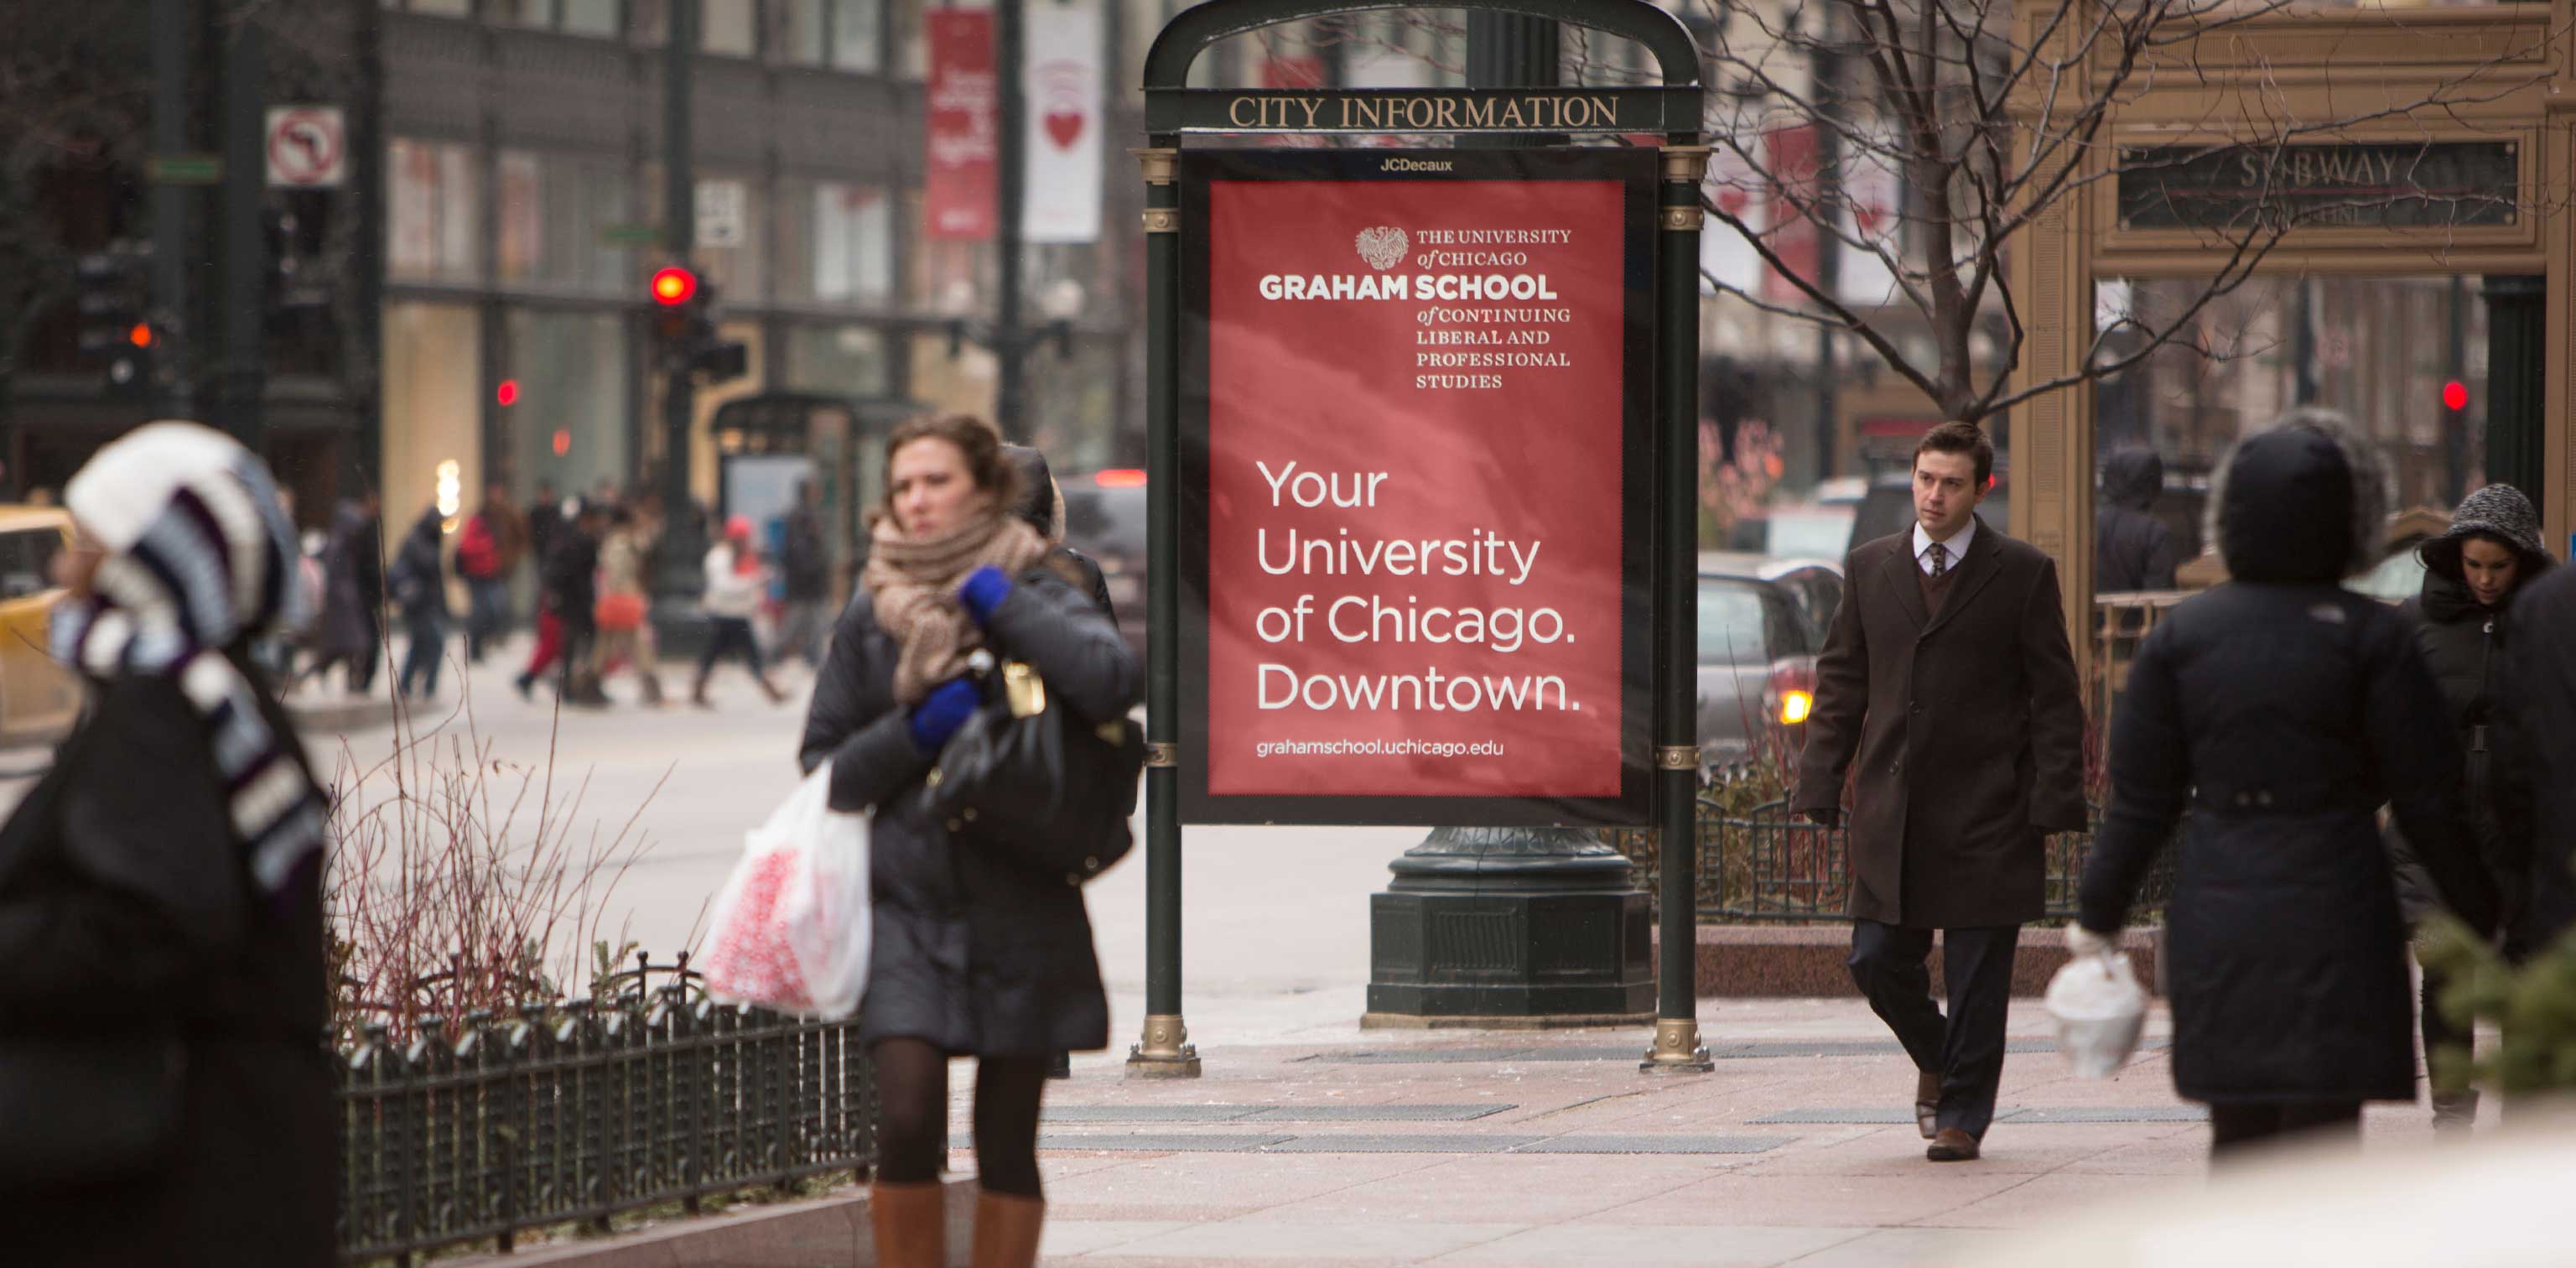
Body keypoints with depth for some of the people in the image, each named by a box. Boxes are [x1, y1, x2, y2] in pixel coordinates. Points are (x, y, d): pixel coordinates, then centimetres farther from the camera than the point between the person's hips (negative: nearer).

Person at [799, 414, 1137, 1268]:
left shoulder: (1035, 595, 0)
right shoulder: (873, 614, 7)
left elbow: (1110, 680, -21)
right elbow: (823, 763, 9)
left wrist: (1000, 600, -14)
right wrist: (914, 733, -8)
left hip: (1019, 904, -1)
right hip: (908, 901, 1)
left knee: (1007, 1142, 3)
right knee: (907, 1122, -14)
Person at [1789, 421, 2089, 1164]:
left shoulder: (2022, 575, 0)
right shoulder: (1870, 568, 10)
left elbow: (2055, 700, -1)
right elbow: (1840, 683, 12)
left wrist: (2054, 800, -9)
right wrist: (1819, 787, 4)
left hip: (1985, 816, -3)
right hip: (1890, 812, 3)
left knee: (1977, 976, 0)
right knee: (1879, 962, 3)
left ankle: (1962, 1116, 11)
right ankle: (1936, 1060, 30)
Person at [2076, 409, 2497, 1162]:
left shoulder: (2181, 635, 3)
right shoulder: (2371, 637, -6)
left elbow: (2141, 797, 5)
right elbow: (2425, 798, -3)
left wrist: (2100, 916, 15)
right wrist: (2482, 913, 7)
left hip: (2216, 915, 3)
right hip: (2333, 907, -3)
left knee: (2238, 1133, 13)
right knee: (2324, 1126, -4)